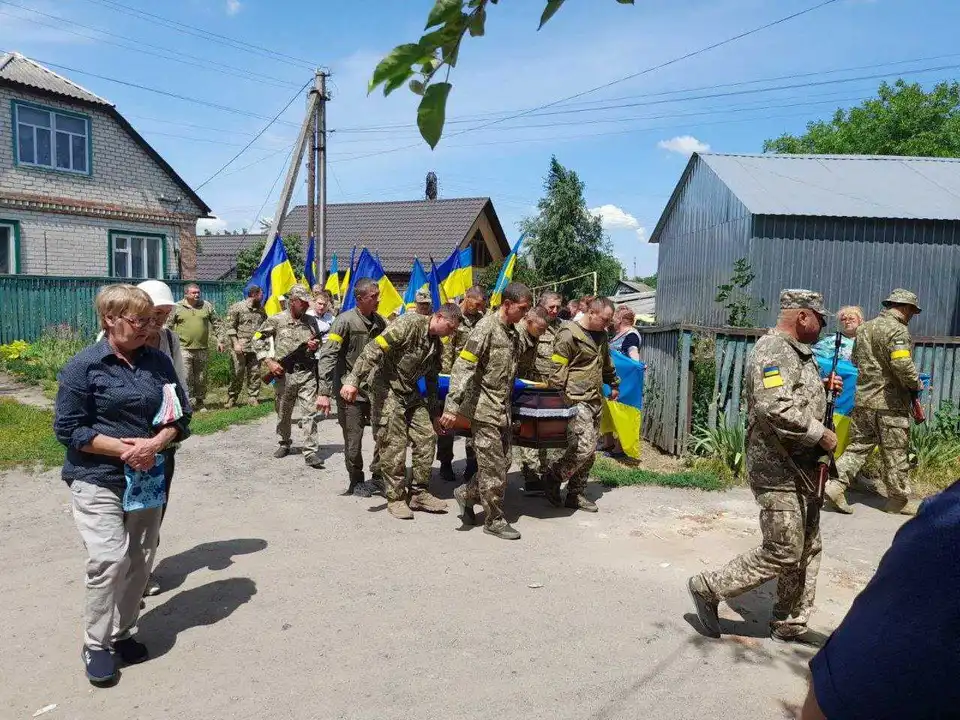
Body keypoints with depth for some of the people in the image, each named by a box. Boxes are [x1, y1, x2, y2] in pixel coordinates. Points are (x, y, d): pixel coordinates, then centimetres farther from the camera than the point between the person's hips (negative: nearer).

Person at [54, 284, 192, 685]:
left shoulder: (158, 362, 3)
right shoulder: (84, 366, -9)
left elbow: (182, 415, 6)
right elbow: (67, 428, -10)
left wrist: (156, 443, -14)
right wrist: (121, 448, -19)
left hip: (147, 477, 5)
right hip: (97, 480, -4)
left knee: (140, 560, 9)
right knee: (109, 559, -11)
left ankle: (123, 633, 28)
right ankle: (96, 645, 9)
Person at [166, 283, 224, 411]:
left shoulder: (207, 306, 9)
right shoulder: (177, 307, 3)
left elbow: (217, 324, 12)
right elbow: (168, 326, 7)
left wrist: (220, 340, 5)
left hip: (202, 349, 2)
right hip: (184, 349, -2)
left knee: (201, 379, 9)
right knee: (186, 378, -7)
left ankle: (199, 403, 20)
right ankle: (189, 404, -2)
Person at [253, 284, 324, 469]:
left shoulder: (310, 321, 7)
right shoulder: (276, 320, -3)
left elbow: (318, 340, 21)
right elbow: (257, 339, 3)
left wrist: (316, 345, -4)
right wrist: (268, 361, -7)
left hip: (307, 373, 1)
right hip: (284, 374, -1)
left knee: (309, 413, -5)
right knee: (283, 413, 14)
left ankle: (311, 452, -3)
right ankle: (284, 444, 35)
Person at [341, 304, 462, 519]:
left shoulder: (437, 345, 9)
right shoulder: (409, 324, -18)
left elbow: (432, 379, 19)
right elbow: (374, 349, -24)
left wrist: (434, 413, 20)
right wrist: (353, 381, -31)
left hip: (410, 392, 8)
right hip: (387, 387, -8)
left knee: (427, 437, 4)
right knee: (395, 444, -7)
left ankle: (419, 493, 15)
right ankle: (396, 499, 6)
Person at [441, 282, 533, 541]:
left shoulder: (512, 332, 11)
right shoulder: (486, 328, -15)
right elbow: (462, 367, -21)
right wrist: (452, 407, -28)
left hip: (503, 409, 8)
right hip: (484, 408, -8)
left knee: (503, 463, 13)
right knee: (494, 467, -1)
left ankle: (466, 494, 31)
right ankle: (494, 520, 13)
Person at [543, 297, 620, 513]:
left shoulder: (600, 335, 16)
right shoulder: (569, 335, -11)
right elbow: (557, 369, -14)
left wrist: (614, 384, 37)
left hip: (596, 400, 9)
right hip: (577, 400, -9)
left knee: (590, 452, 8)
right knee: (583, 447, -16)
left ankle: (575, 495, 18)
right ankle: (552, 477, 6)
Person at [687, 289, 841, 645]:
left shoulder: (798, 352, 15)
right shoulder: (772, 351, -18)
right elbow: (776, 409, -31)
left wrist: (823, 387, 11)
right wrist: (821, 434, -20)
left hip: (803, 468, 10)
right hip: (777, 469, -10)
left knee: (807, 549, 15)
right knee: (782, 553, -5)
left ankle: (790, 624, 27)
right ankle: (708, 588, 8)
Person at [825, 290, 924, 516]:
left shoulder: (865, 328, 12)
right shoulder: (897, 330, -14)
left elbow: (855, 360, 22)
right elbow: (903, 365, -23)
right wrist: (916, 384, -7)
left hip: (863, 399, 7)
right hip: (889, 403, -7)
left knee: (858, 446, 11)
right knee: (895, 453, 6)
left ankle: (836, 485, 0)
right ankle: (899, 499, 19)